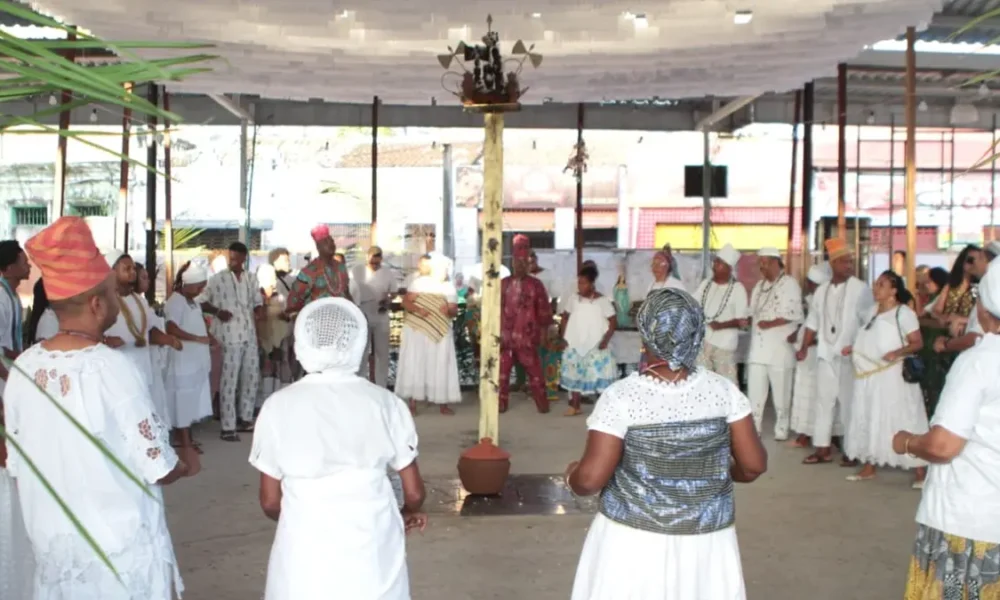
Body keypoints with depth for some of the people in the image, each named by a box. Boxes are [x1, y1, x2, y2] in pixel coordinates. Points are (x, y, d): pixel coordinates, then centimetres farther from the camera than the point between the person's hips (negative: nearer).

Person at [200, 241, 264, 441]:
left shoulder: (252, 279, 11)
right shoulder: (217, 279, -3)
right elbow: (201, 302, -2)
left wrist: (259, 311, -6)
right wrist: (217, 311, -18)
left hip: (249, 335, 6)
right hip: (228, 336, -5)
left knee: (252, 377, 12)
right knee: (229, 381, -4)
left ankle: (244, 419, 26)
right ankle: (228, 427, 0)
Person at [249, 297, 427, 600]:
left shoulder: (279, 406, -3)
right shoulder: (385, 402, -2)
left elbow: (270, 502, 2)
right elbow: (415, 493, 3)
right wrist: (407, 514, 25)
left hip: (306, 550, -1)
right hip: (372, 549, 1)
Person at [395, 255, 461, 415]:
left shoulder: (449, 288, 7)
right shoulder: (419, 282, -2)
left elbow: (455, 311, 5)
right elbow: (405, 302, -7)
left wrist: (449, 310, -18)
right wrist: (418, 309, -24)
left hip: (440, 333, 3)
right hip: (417, 330, -2)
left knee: (440, 366, 2)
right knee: (415, 364, -3)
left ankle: (442, 403, 8)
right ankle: (413, 402, 1)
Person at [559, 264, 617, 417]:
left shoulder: (602, 301, -8)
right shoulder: (573, 299, 2)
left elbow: (613, 322, -5)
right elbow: (565, 318, 11)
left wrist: (606, 339, -14)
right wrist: (563, 337, 2)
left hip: (596, 346, -3)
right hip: (574, 344, 4)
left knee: (600, 374, -6)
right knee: (574, 375, 8)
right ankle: (575, 406, 20)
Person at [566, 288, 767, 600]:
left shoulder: (622, 396, -17)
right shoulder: (723, 390, -8)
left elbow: (590, 479, -16)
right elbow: (754, 465, -3)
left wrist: (571, 474, 5)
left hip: (633, 541, -2)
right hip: (706, 543, 3)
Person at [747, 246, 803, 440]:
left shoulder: (789, 284, -5)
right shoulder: (760, 285, 18)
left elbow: (794, 315, -14)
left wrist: (770, 324, -15)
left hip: (780, 348, -6)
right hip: (758, 347, 6)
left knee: (780, 394, 2)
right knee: (754, 392, 6)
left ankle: (781, 432, 13)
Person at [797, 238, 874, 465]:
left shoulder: (860, 289, -6)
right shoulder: (822, 290, 10)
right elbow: (813, 322, 15)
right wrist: (804, 348, 10)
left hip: (850, 355, -5)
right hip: (826, 354, 5)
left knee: (849, 402, 1)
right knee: (823, 401, 8)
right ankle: (823, 448, 15)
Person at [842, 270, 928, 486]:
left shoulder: (903, 312, -10)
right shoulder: (873, 310, 13)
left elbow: (917, 343, -14)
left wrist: (897, 353, -29)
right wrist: (853, 349, 8)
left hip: (892, 376, -8)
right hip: (869, 377, 8)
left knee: (902, 420, -5)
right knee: (869, 420, 12)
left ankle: (920, 472, 3)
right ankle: (868, 467, 21)